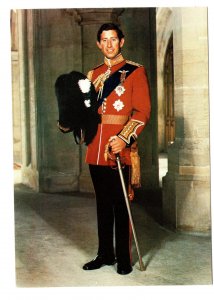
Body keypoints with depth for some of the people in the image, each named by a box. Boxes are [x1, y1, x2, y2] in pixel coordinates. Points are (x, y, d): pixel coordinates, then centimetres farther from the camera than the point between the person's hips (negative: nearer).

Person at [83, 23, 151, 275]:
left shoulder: (135, 72, 0)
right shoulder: (93, 74, 16)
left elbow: (142, 111, -8)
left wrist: (124, 139, -19)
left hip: (119, 150, -5)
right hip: (95, 150, 5)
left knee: (121, 206, 1)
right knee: (102, 204, 13)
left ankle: (124, 258, 12)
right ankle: (105, 254, 24)